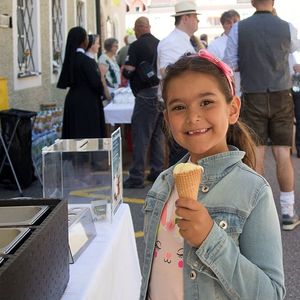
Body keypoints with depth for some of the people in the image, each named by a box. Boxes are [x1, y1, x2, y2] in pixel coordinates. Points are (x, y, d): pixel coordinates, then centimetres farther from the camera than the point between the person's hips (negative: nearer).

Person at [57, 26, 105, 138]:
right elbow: (96, 83, -17)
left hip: (72, 99, 8)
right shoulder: (86, 60, -17)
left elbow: (64, 81, 11)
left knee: (73, 134, 12)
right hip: (87, 103, -8)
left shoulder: (70, 58, 6)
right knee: (88, 134, -2)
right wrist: (101, 94, 2)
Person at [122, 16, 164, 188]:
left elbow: (128, 71, -13)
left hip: (146, 94, -6)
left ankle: (137, 177, -3)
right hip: (161, 93, 6)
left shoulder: (136, 46, -9)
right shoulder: (160, 44, 8)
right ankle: (158, 171, 17)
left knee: (141, 135, -4)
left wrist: (124, 74, 8)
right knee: (158, 134, 13)